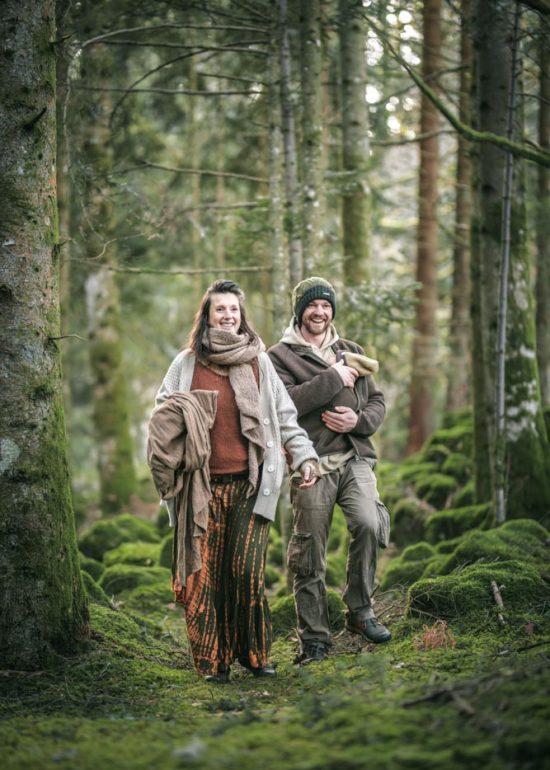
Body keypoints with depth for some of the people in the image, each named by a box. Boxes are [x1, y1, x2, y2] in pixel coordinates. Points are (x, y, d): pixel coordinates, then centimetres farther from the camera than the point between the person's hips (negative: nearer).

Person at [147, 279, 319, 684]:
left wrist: (305, 455, 4)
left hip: (250, 483, 0)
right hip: (202, 485, 0)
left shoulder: (259, 361, 12)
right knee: (206, 574, -2)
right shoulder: (186, 364, 9)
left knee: (247, 571, -7)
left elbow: (284, 415, 14)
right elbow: (163, 416, 12)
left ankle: (254, 654, 8)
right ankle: (212, 661, 7)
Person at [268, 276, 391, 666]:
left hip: (355, 460, 3)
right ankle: (315, 638, 13)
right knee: (310, 556, 0)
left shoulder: (352, 353, 18)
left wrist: (358, 421, -5)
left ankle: (360, 610, 0)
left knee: (369, 524, -20)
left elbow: (378, 402, 17)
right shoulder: (281, 356, 3)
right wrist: (333, 378, -12)